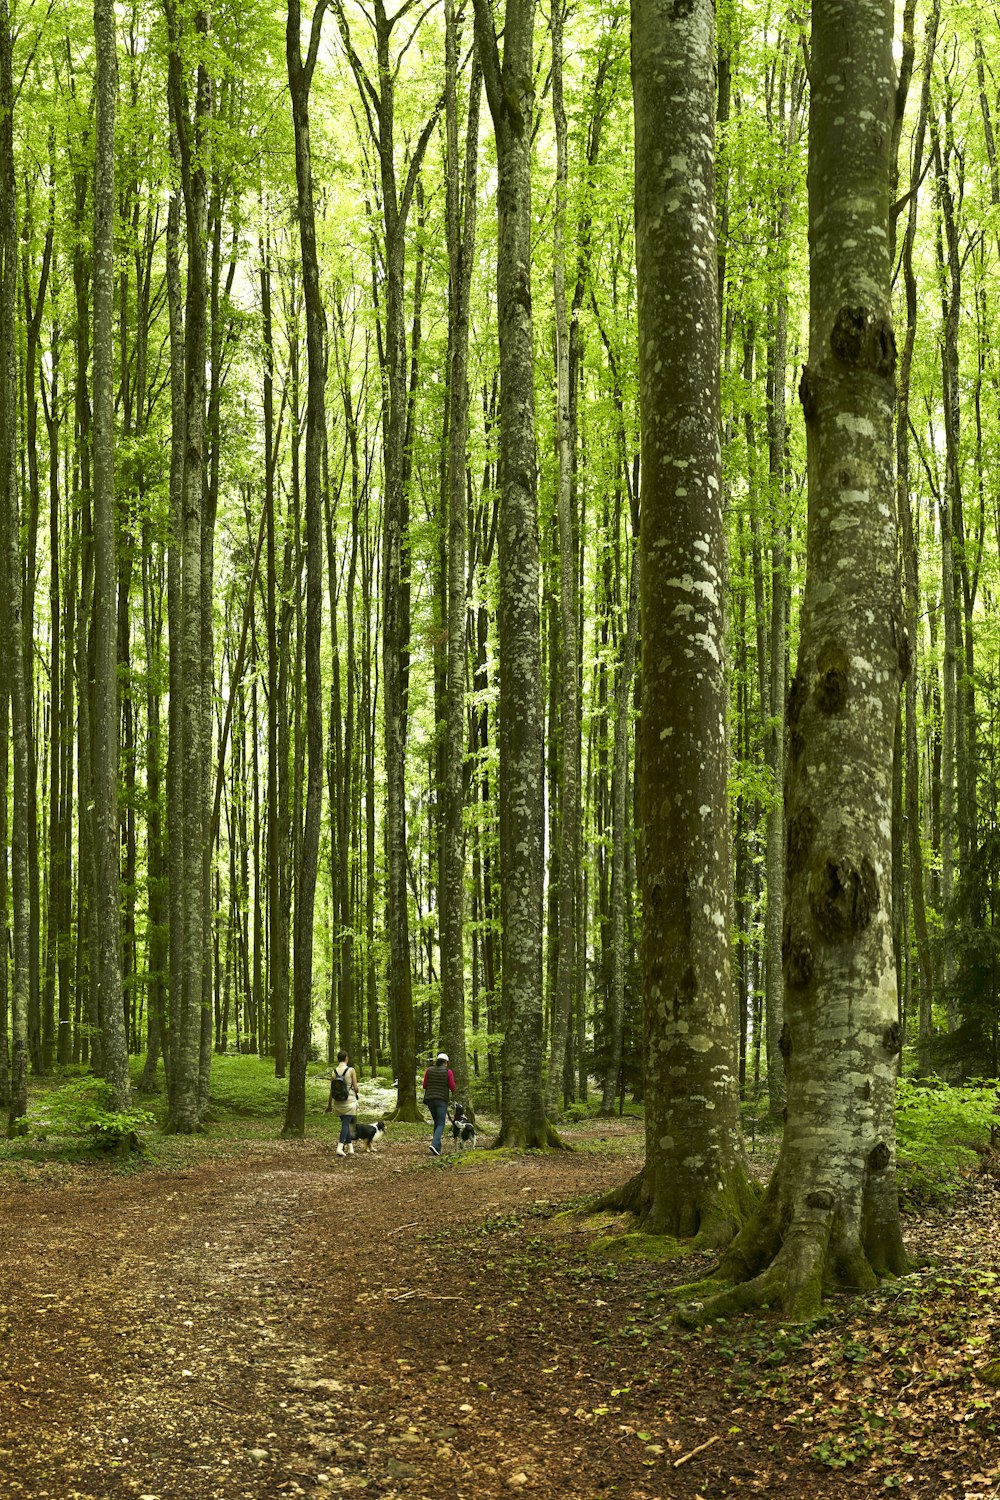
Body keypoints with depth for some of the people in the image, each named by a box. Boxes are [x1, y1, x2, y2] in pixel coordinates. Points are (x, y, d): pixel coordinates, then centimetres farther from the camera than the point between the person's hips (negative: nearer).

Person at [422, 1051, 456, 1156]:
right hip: (442, 1100, -4)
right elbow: (452, 1087, -6)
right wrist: (453, 1091, 17)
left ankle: (437, 1148, 17)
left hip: (430, 1099, 4)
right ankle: (434, 1145, -24)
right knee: (440, 1124, -1)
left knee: (436, 1122, 19)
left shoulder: (429, 1070, 2)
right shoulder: (448, 1072, -5)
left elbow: (424, 1085, 4)